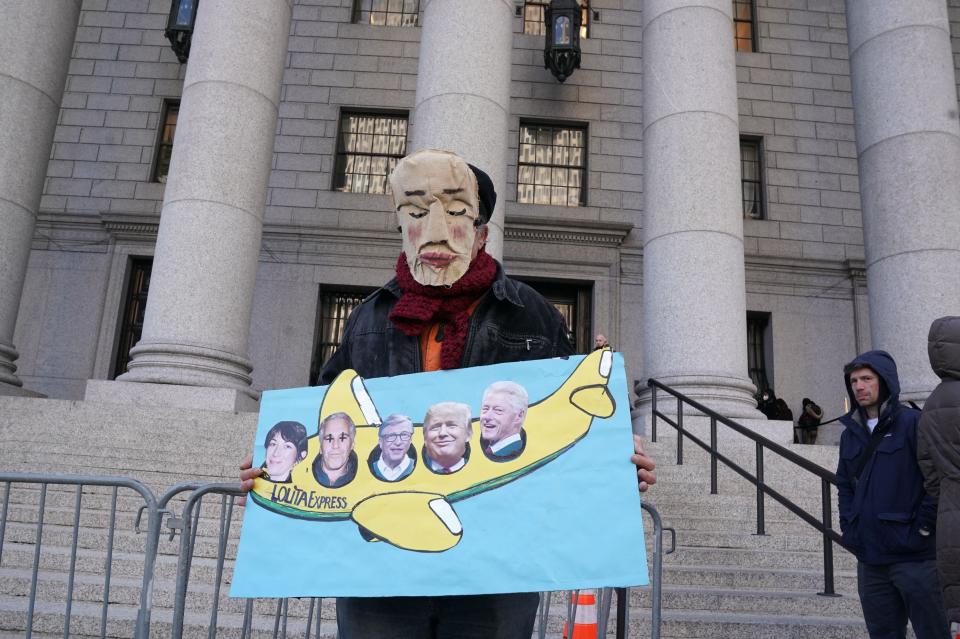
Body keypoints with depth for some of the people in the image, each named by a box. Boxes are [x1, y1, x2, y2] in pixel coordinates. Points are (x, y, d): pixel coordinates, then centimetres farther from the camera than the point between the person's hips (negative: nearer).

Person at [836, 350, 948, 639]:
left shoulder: (912, 422, -8)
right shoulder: (851, 432, 12)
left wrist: (922, 527, -12)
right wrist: (849, 528, 10)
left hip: (913, 557, -6)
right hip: (870, 558, 6)